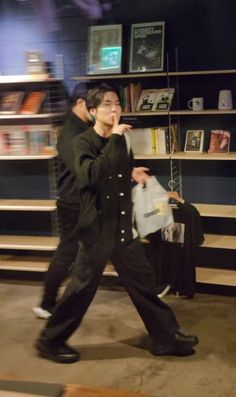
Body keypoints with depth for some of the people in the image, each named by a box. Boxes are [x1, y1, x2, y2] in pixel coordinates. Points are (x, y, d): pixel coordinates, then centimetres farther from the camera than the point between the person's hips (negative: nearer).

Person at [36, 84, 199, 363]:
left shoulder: (120, 142, 9)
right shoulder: (83, 142, -11)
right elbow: (92, 176, -31)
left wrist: (132, 174, 7)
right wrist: (115, 139, -27)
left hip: (123, 228, 7)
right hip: (97, 229, -6)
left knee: (143, 282, 12)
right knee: (82, 288, 2)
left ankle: (166, 337, 23)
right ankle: (50, 341, 19)